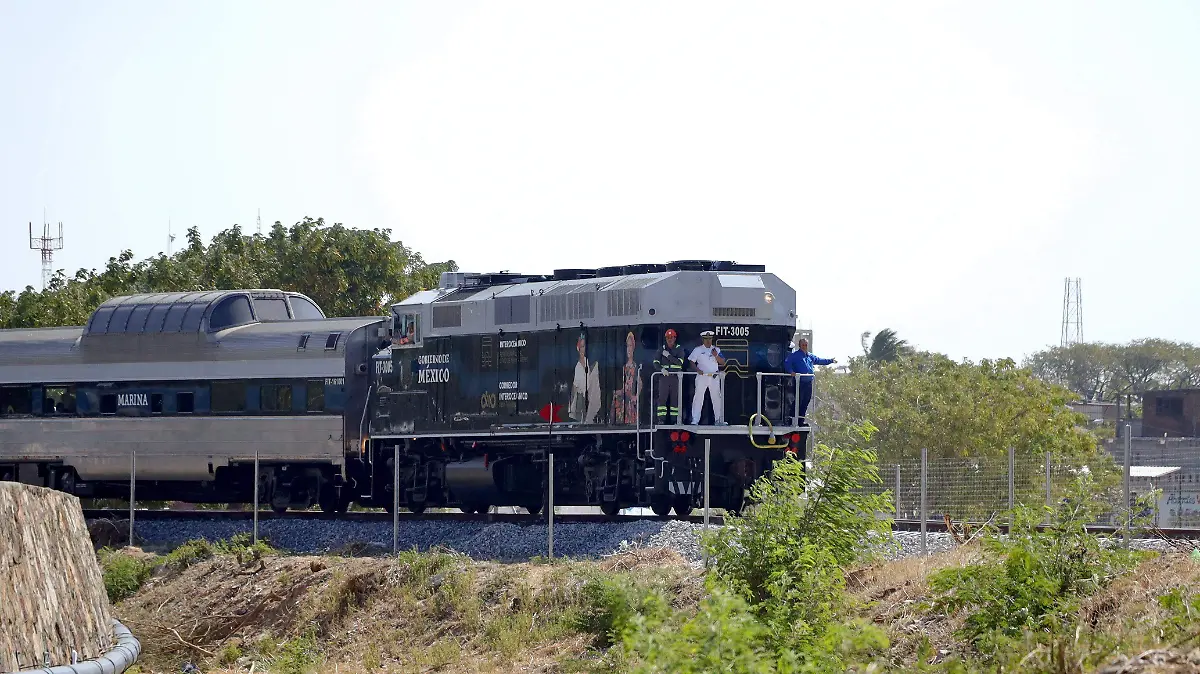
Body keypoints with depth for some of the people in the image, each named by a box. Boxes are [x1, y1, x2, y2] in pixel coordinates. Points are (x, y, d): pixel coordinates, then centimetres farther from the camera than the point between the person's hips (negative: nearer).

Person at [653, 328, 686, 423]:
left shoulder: (679, 349, 6)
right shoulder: (662, 349, 11)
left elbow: (679, 362, -8)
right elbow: (656, 362, 4)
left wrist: (668, 355, -14)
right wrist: (662, 369, -15)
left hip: (675, 377, -1)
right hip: (664, 376, 1)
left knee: (675, 398, -1)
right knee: (662, 398, -8)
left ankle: (674, 419, 3)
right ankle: (661, 419, -9)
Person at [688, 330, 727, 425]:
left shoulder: (716, 350, 13)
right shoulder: (698, 350, 5)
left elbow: (722, 362, 7)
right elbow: (691, 361, 1)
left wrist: (716, 356, -10)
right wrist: (697, 369, -14)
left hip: (714, 377, 3)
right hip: (702, 376, -3)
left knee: (717, 398, 3)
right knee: (698, 397, -6)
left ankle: (718, 420, 9)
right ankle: (695, 420, -5)